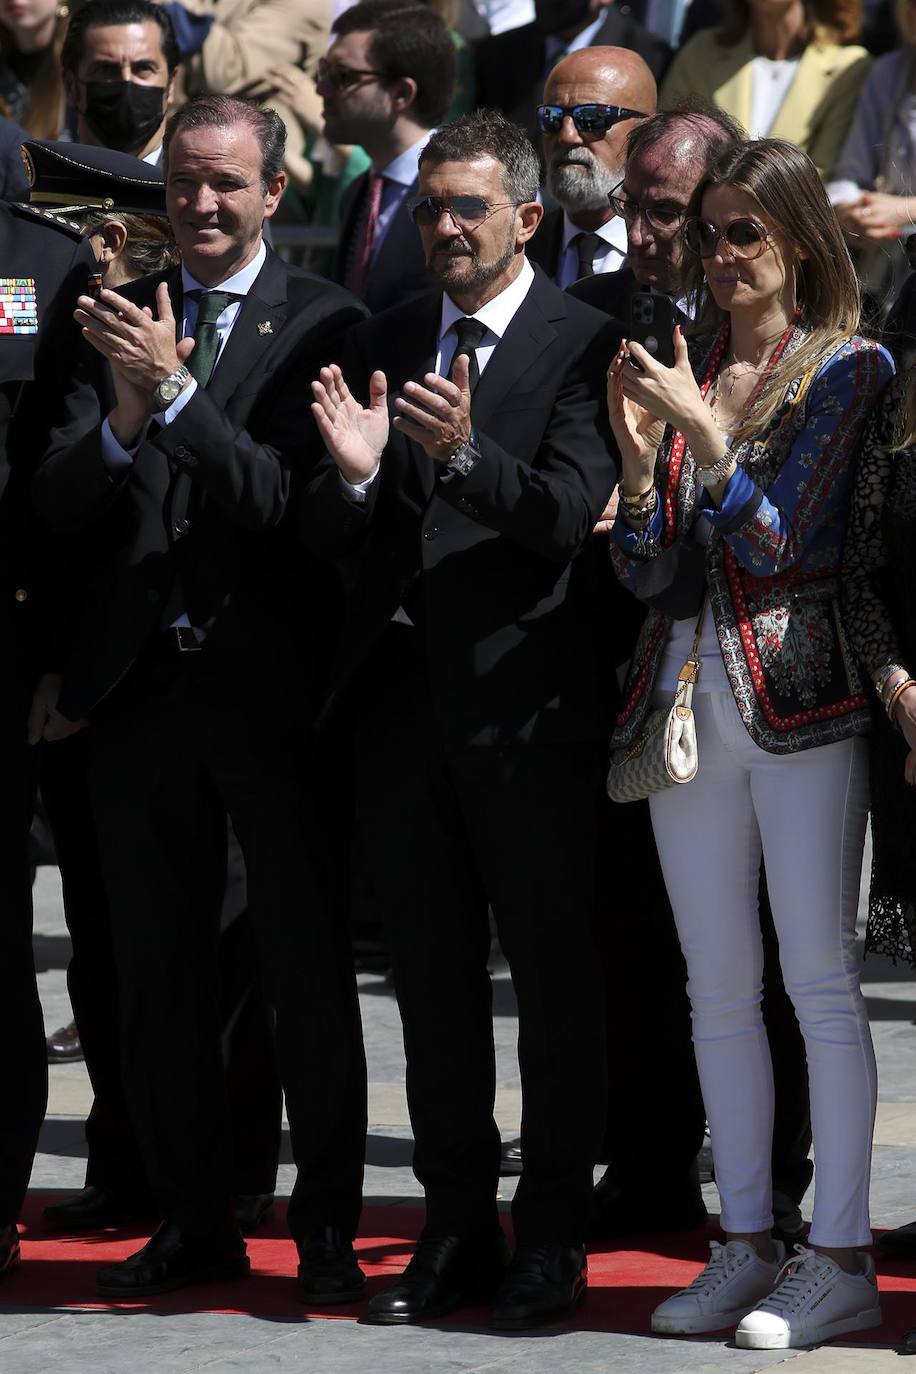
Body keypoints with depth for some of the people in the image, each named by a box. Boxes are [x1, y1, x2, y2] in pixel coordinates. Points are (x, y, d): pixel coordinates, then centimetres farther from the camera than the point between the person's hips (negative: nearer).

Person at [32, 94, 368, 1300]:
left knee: (306, 965, 2)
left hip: (272, 687, -4)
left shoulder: (318, 320, -4)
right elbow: (59, 502, 0)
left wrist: (173, 391, -24)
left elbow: (286, 495, -15)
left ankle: (327, 1225, 12)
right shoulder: (116, 318, 8)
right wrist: (124, 418, -19)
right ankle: (192, 1221, 21)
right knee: (158, 968, 11)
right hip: (141, 688, 4)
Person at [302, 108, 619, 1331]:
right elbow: (325, 537, 6)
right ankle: (457, 1230, 20)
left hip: (528, 705, -5)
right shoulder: (380, 346, 10)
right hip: (402, 700, 5)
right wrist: (352, 475, -16)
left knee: (555, 976, 2)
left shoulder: (581, 346, -5)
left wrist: (466, 455, -34)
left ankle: (553, 1235, 11)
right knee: (432, 980, 11)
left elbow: (570, 513, -18)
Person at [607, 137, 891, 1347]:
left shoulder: (847, 370, -2)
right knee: (719, 989, 8)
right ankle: (746, 1245, 15)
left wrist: (704, 428, -16)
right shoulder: (685, 373, 12)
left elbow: (779, 541, -9)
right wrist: (638, 446, -7)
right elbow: (650, 572, 7)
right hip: (687, 694, 6)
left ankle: (841, 1260, -4)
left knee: (821, 981, -6)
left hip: (799, 696, -6)